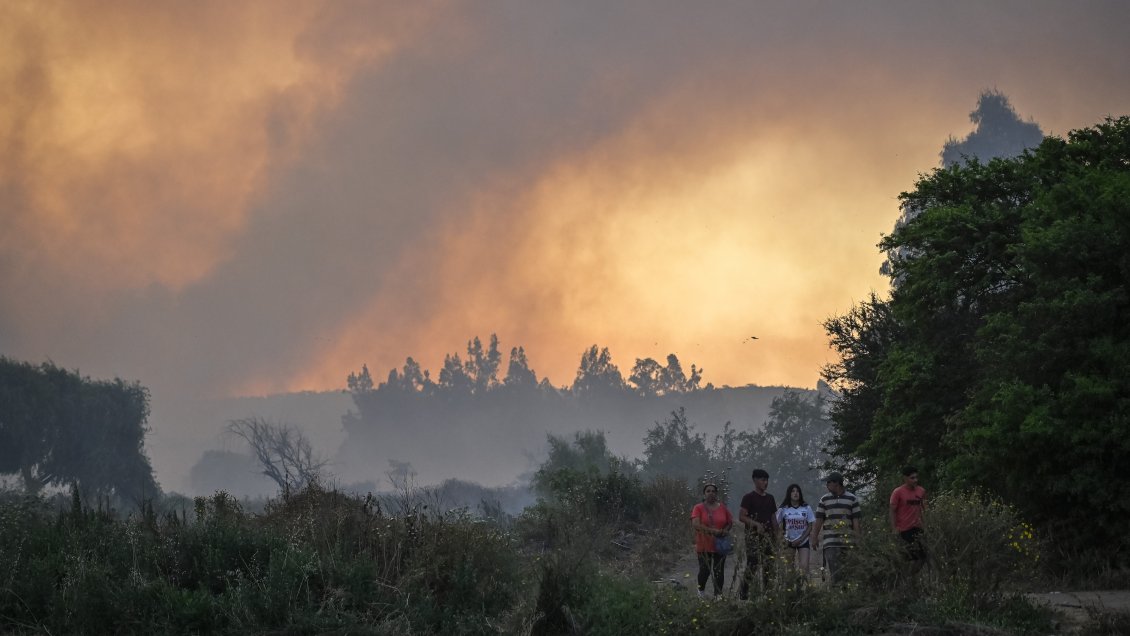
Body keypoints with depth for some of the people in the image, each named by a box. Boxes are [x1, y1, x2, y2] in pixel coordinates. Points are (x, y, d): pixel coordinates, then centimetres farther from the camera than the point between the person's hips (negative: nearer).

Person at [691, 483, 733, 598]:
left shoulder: (722, 507, 8)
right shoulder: (698, 508, -3)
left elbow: (730, 522, 16)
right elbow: (695, 524, -15)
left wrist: (725, 530, -7)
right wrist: (712, 531, -23)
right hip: (704, 544, -3)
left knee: (719, 571, 3)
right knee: (705, 570, 0)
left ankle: (718, 594, 10)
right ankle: (701, 590, 26)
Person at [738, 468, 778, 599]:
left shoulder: (770, 498, 16)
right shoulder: (749, 497, -3)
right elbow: (741, 517, -8)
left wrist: (776, 536, 12)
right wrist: (756, 524, -20)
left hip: (767, 535, 6)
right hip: (753, 535, -6)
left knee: (769, 565, 1)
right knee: (752, 565, -10)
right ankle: (742, 594, -4)